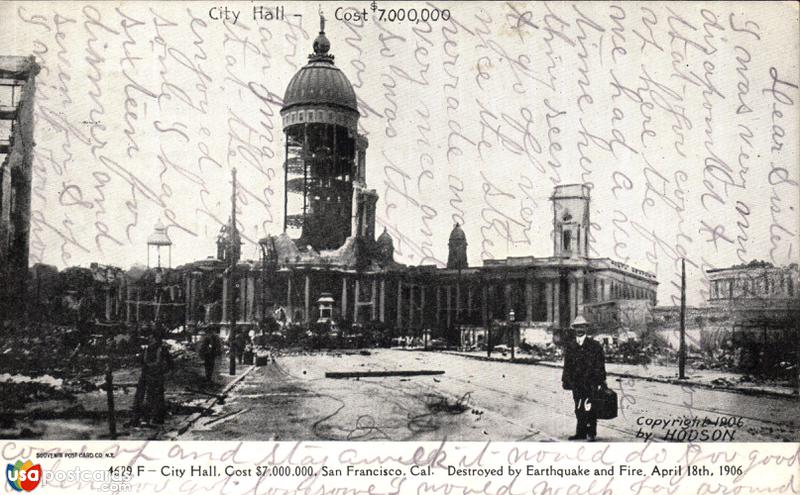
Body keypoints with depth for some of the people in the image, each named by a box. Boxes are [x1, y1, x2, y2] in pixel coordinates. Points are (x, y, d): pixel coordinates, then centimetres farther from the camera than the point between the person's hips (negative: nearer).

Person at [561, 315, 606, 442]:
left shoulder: (595, 346, -1)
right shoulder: (570, 346, 11)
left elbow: (600, 365, -2)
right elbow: (567, 365, 15)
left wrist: (600, 381, -7)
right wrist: (565, 379, 10)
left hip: (590, 384, -4)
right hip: (576, 383, 4)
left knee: (590, 409, -4)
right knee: (579, 409, 8)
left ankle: (591, 433, 5)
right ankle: (581, 432, 17)